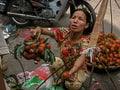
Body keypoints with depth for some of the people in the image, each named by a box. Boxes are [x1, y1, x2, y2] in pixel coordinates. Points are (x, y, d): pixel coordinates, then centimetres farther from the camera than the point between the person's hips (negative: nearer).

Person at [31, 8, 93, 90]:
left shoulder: (85, 41, -27)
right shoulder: (64, 32, -18)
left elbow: (81, 58, -46)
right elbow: (44, 30, -20)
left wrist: (71, 71, -67)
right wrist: (38, 29, -46)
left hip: (79, 69, -2)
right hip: (63, 66, 3)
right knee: (55, 61, -29)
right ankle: (60, 81, -3)